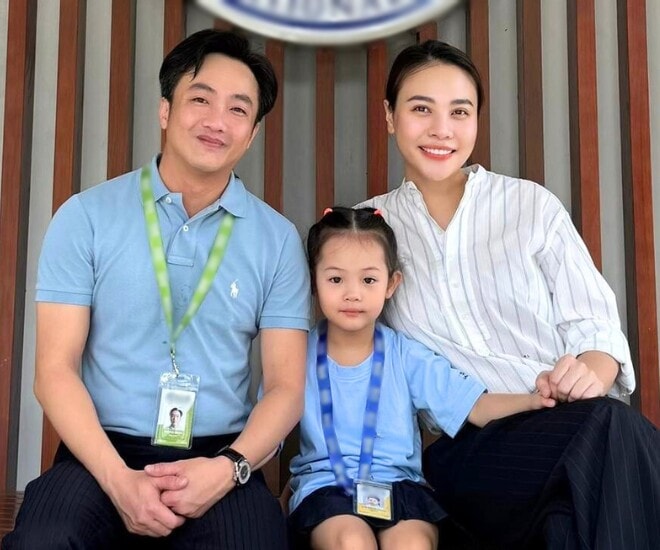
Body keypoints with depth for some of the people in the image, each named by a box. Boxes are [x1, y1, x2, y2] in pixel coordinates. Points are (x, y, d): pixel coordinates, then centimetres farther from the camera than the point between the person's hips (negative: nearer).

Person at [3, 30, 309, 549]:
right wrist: (118, 478, -15)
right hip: (105, 454, 0)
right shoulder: (86, 216, 1)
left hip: (219, 460, 1)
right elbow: (55, 369, -2)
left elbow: (286, 385, 4)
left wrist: (229, 467, -14)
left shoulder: (278, 238, 5)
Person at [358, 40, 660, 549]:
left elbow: (593, 322, 5)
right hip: (462, 449, -1)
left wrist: (591, 373, -15)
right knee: (608, 430, -33)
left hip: (564, 424, 1)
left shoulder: (533, 205, 10)